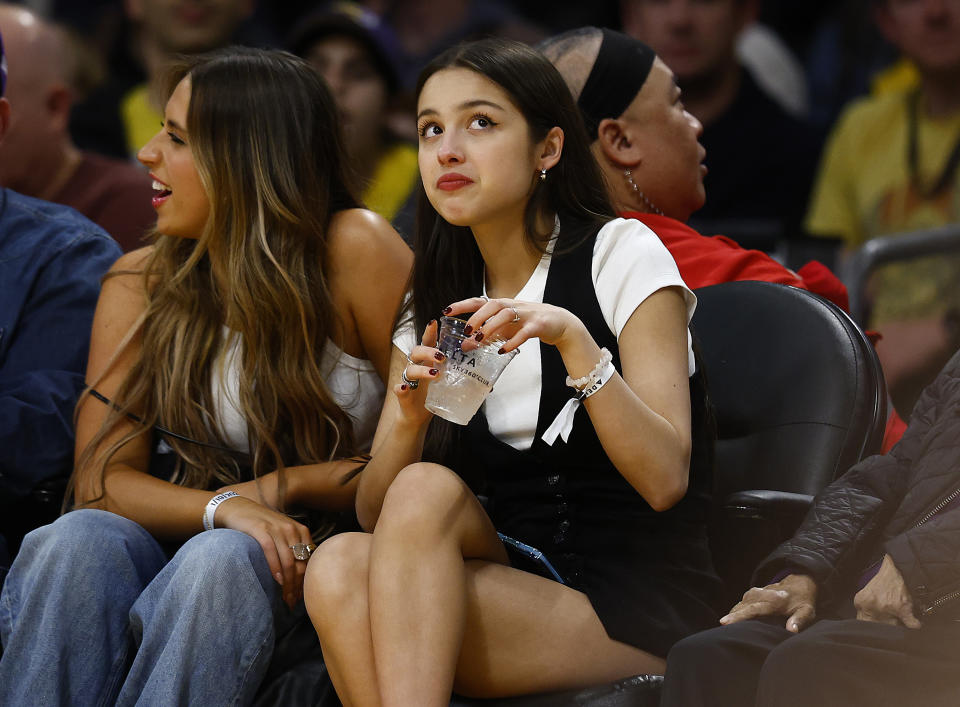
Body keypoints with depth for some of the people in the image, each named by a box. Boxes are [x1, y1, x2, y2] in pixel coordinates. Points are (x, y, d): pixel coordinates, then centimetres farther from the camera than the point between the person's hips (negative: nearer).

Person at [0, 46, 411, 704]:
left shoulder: (353, 250, -9)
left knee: (223, 561, -36)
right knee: (75, 544, -29)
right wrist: (222, 508, -21)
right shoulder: (138, 285, 4)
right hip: (181, 542, 3)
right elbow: (101, 479, -2)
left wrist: (281, 486, -13)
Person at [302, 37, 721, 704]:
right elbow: (374, 511, 7)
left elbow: (664, 479, -14)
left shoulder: (621, 255, -2)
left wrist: (572, 338, -26)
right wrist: (410, 418, -14)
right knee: (339, 565, -27)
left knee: (426, 493, -29)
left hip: (639, 601, -4)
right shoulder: (434, 308, 14)